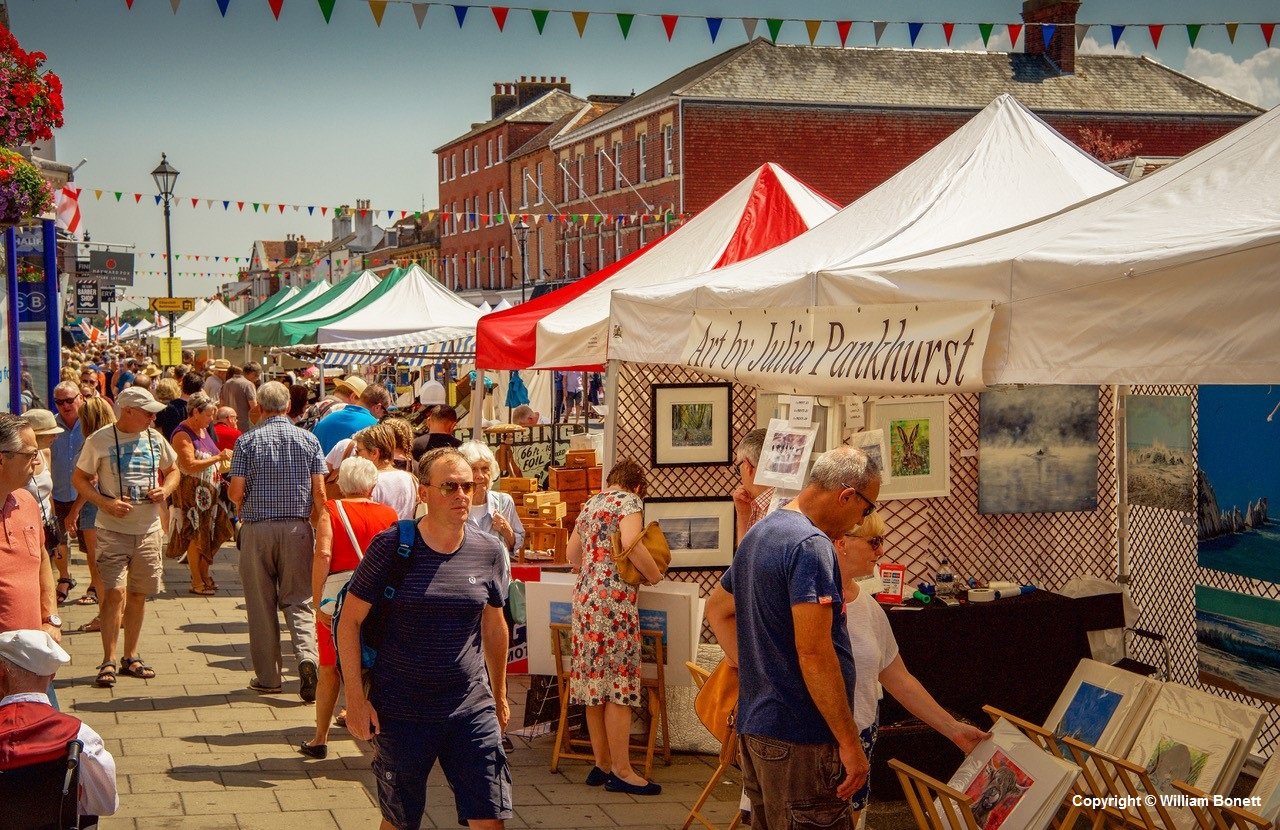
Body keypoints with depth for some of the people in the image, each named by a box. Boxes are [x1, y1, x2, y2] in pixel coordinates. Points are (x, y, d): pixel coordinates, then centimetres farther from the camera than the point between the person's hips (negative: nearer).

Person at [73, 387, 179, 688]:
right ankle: (108, 661, -6)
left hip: (148, 530, 5)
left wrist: (165, 489, -4)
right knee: (114, 592, -13)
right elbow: (79, 478, -2)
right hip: (113, 530, -5)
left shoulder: (155, 439, 6)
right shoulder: (99, 440, -7)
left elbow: (173, 471, 18)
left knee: (138, 594, 11)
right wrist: (106, 503, -17)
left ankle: (130, 657, 22)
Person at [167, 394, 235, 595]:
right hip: (191, 493, -8)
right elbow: (190, 465, -25)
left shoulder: (203, 430, 13)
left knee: (208, 535, 11)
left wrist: (224, 459, 7)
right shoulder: (182, 434, -15)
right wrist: (218, 458, -24)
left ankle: (204, 576, 20)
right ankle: (197, 582, 3)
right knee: (195, 536, -3)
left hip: (209, 492, 8)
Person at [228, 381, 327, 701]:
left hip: (257, 528, -1)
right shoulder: (308, 440, 2)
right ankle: (306, 657, -17)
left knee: (261, 604, 8)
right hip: (297, 528, 1)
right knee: (298, 600, 7)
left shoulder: (247, 441, -3)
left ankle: (267, 677, 12)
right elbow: (320, 492, -2)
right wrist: (316, 527, 12)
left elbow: (236, 491, -6)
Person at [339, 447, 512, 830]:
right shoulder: (391, 547, -9)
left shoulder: (489, 551, 0)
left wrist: (499, 694, 20)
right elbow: (350, 621, -4)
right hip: (401, 712, -2)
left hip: (472, 709, 2)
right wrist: (355, 697, -8)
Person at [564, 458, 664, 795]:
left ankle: (602, 764, 18)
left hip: (585, 594, 8)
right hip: (615, 596, -8)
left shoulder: (590, 503, 20)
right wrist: (654, 574, -7)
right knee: (619, 682, -5)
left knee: (595, 679, 11)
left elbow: (573, 555, 26)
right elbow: (630, 543, -20)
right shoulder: (630, 501, -3)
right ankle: (621, 771, -3)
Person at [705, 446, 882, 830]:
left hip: (754, 724, 10)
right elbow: (813, 651, -24)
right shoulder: (810, 545, -18)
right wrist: (850, 742, -20)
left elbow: (717, 608, 26)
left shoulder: (759, 534, 13)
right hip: (800, 738, -10)